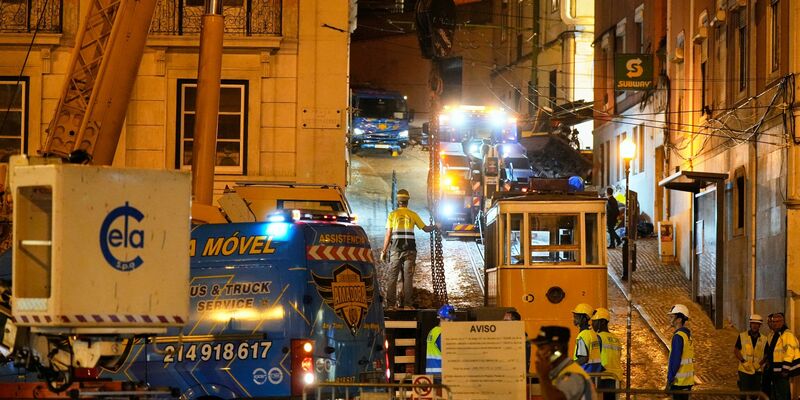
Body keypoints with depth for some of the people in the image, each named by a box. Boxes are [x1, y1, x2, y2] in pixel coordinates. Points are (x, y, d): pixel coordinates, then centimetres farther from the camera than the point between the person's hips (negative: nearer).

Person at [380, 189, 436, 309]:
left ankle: (390, 303, -4)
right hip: (410, 250, 1)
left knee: (393, 277, 1)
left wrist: (384, 251, 2)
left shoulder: (392, 215, 0)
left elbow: (388, 235, -3)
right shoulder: (413, 215, 4)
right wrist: (435, 226, 33)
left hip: (396, 249, -1)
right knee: (408, 277, 3)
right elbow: (425, 228, 12)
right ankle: (406, 303, -1)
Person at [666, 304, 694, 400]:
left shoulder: (678, 336, -16)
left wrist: (669, 380, -15)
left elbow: (675, 360, -19)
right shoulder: (688, 335, 13)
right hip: (688, 380, 9)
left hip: (679, 381, -9)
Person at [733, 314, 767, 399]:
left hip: (757, 371, 2)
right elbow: (736, 350, 3)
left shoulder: (764, 339, 6)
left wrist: (760, 363, -10)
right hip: (744, 370, -2)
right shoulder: (742, 336, 2)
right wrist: (743, 362, -11)